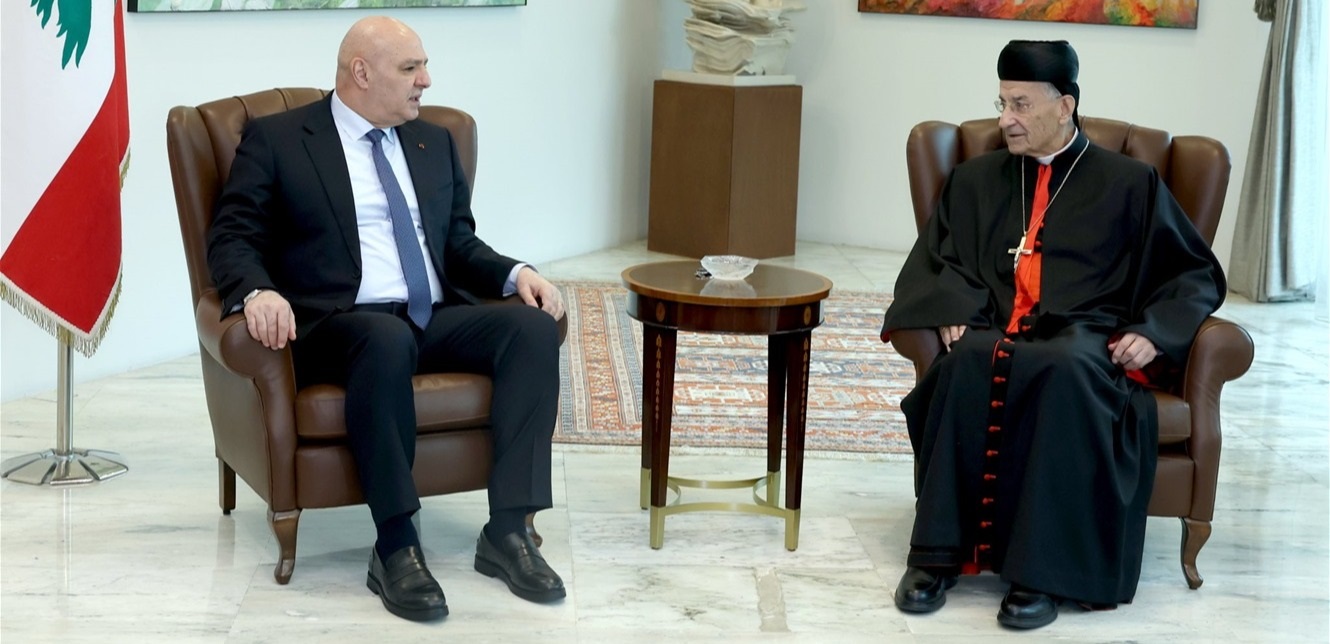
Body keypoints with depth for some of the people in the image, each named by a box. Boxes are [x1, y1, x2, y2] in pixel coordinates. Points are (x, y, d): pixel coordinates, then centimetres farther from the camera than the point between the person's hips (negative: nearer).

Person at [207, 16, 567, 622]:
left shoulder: (435, 142, 21)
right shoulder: (276, 139, 4)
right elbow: (232, 238, -2)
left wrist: (516, 273, 1)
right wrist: (257, 292, -25)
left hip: (435, 320, 5)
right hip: (340, 324, -5)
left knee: (534, 325, -23)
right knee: (388, 339, -40)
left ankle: (508, 531, -25)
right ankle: (396, 548, -33)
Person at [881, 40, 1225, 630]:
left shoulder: (1129, 184, 13)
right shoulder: (975, 180, 21)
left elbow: (1196, 275, 13)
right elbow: (934, 261, 20)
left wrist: (1154, 331, -6)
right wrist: (953, 308, -3)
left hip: (1083, 342, -2)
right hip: (995, 334, 2)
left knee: (1068, 369, -40)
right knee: (967, 363, -36)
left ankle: (1042, 572, -39)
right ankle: (937, 553, -34)